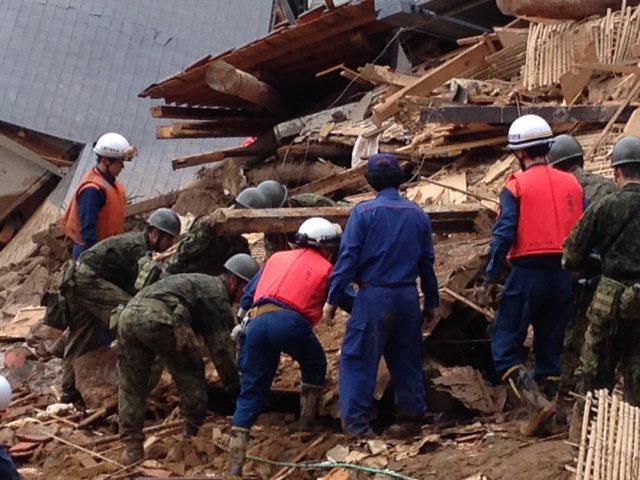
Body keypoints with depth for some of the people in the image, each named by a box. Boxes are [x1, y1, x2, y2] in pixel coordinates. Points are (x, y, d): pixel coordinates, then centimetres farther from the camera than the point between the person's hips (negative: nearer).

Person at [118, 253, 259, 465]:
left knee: (131, 386, 13)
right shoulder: (218, 296, 9)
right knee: (191, 375, 13)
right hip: (159, 318, -8)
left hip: (128, 314, 8)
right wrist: (233, 386, 18)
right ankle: (193, 435, 19)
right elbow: (221, 348, 6)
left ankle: (132, 447, 9)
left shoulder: (201, 281, 37)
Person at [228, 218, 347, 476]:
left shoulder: (277, 258, 30)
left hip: (257, 321, 4)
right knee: (315, 367, 29)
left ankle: (236, 463, -1)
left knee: (251, 391, 7)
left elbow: (250, 292, 29)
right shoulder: (326, 269, 19)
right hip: (291, 322, -4)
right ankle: (307, 423, 29)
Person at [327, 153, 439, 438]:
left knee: (358, 359, 0)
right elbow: (427, 262, 13)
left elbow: (348, 257, -10)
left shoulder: (364, 212, -7)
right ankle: (411, 418, 23)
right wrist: (432, 302, 22)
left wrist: (333, 298, -4)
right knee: (407, 360, 16)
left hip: (374, 296, -5)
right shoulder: (418, 215, 7)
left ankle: (357, 423, -4)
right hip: (408, 296, 5)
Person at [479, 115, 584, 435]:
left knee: (505, 348, 2)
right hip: (564, 276, 5)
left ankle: (537, 403, -15)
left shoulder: (517, 187, -6)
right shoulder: (572, 184, 9)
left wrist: (490, 280, -7)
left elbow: (503, 236, -11)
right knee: (551, 349, 15)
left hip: (528, 273, -5)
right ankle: (548, 404, 16)